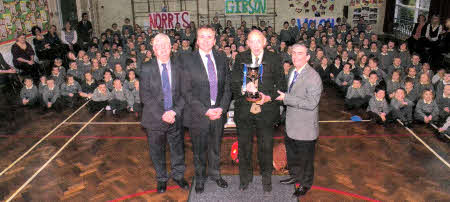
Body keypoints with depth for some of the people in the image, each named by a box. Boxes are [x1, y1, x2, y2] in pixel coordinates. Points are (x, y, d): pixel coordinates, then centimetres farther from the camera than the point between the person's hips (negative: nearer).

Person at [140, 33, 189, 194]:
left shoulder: (178, 67, 0)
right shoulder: (146, 69, -5)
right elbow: (145, 96, -10)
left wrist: (175, 111, -15)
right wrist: (161, 115, -19)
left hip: (175, 118, 1)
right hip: (155, 119, -1)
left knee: (178, 149, 15)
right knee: (157, 151, 14)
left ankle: (178, 175, 39)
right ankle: (161, 179, 36)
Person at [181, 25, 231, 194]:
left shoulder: (222, 58, 4)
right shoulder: (188, 60, -9)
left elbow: (227, 86, 4)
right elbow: (187, 91, -12)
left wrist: (222, 108, -9)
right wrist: (204, 111, -17)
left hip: (218, 112, 3)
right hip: (198, 115, -3)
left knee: (215, 147, 20)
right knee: (199, 150, 14)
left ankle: (215, 174, 43)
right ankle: (200, 178, 36)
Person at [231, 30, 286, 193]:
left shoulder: (274, 59, -1)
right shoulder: (240, 58, 2)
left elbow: (281, 85, 0)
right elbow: (233, 83, -3)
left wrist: (268, 97, -16)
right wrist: (244, 87, -23)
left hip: (266, 110, -1)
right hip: (244, 110, 1)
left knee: (266, 146, 11)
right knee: (244, 145, 14)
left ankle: (266, 178, 33)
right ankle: (245, 176, 35)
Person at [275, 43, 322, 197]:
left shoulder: (313, 77, -22)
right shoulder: (292, 72, 7)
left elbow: (311, 103, -28)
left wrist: (286, 98, -26)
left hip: (305, 127, -8)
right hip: (291, 125, 8)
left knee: (305, 158, 11)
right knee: (291, 154, 24)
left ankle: (305, 184, 32)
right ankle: (295, 176, 46)